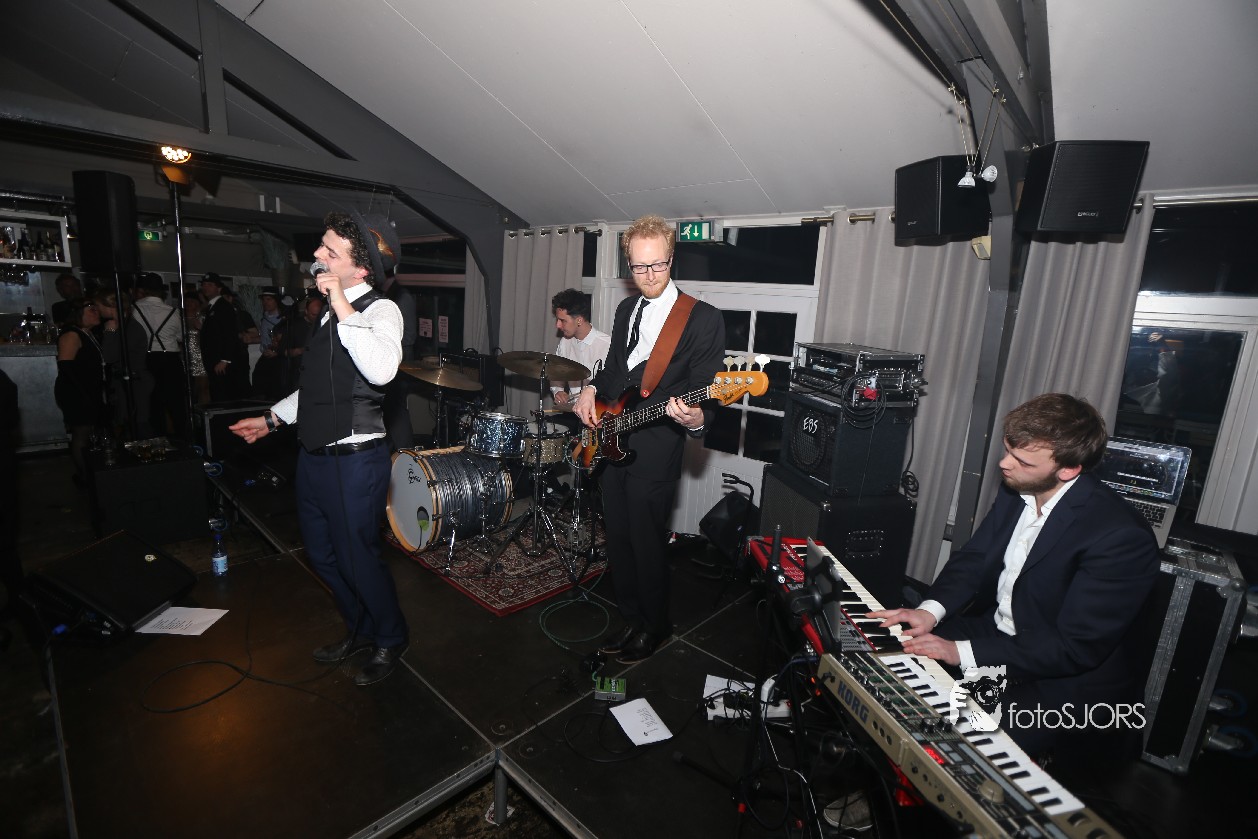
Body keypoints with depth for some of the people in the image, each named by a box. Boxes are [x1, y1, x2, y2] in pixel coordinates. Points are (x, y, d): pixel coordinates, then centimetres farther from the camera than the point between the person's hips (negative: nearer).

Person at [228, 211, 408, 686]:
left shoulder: (380, 310, -16)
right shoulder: (331, 313, 10)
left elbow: (380, 370, -38)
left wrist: (344, 309, -33)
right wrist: (273, 418, 23)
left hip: (354, 463, -9)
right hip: (314, 455, 9)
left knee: (358, 560, 6)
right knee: (322, 555, 22)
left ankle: (391, 641, 33)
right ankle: (359, 631, 45)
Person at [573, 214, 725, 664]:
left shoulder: (704, 319, -9)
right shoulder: (626, 308, 12)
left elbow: (704, 389, -13)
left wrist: (696, 418, -33)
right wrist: (591, 389, 4)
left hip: (655, 452, -7)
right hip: (610, 444, 7)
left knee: (647, 545, 6)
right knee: (618, 541, 17)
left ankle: (654, 626, 31)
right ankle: (632, 621, 37)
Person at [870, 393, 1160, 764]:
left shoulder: (1123, 537, -26)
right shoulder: (1017, 490, -4)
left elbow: (1077, 647, -26)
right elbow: (973, 557, 3)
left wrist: (962, 651, -29)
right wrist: (931, 610, -16)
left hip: (1068, 680, -6)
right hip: (995, 630, 7)